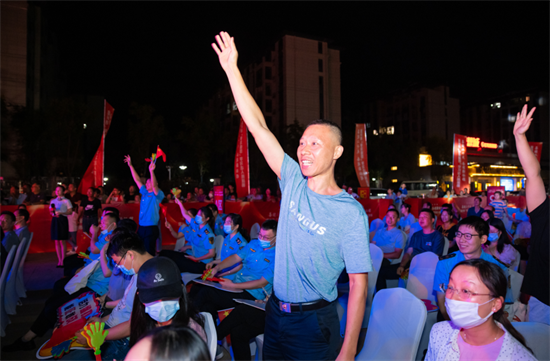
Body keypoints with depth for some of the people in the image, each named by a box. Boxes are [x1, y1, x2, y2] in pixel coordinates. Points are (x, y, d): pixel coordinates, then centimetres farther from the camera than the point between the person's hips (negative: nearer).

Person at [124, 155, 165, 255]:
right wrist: (130, 165, 12)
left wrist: (151, 171, -35)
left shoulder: (158, 194, -4)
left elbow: (154, 186, -24)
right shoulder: (144, 192, 14)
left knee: (149, 253, -4)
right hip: (141, 227, 7)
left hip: (151, 228, -7)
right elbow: (137, 180, 14)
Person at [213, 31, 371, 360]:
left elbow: (358, 285, -15)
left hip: (315, 322, -5)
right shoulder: (294, 182, -5)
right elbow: (259, 127, -6)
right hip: (276, 312, 5)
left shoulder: (351, 213, -17)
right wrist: (232, 69, -7)